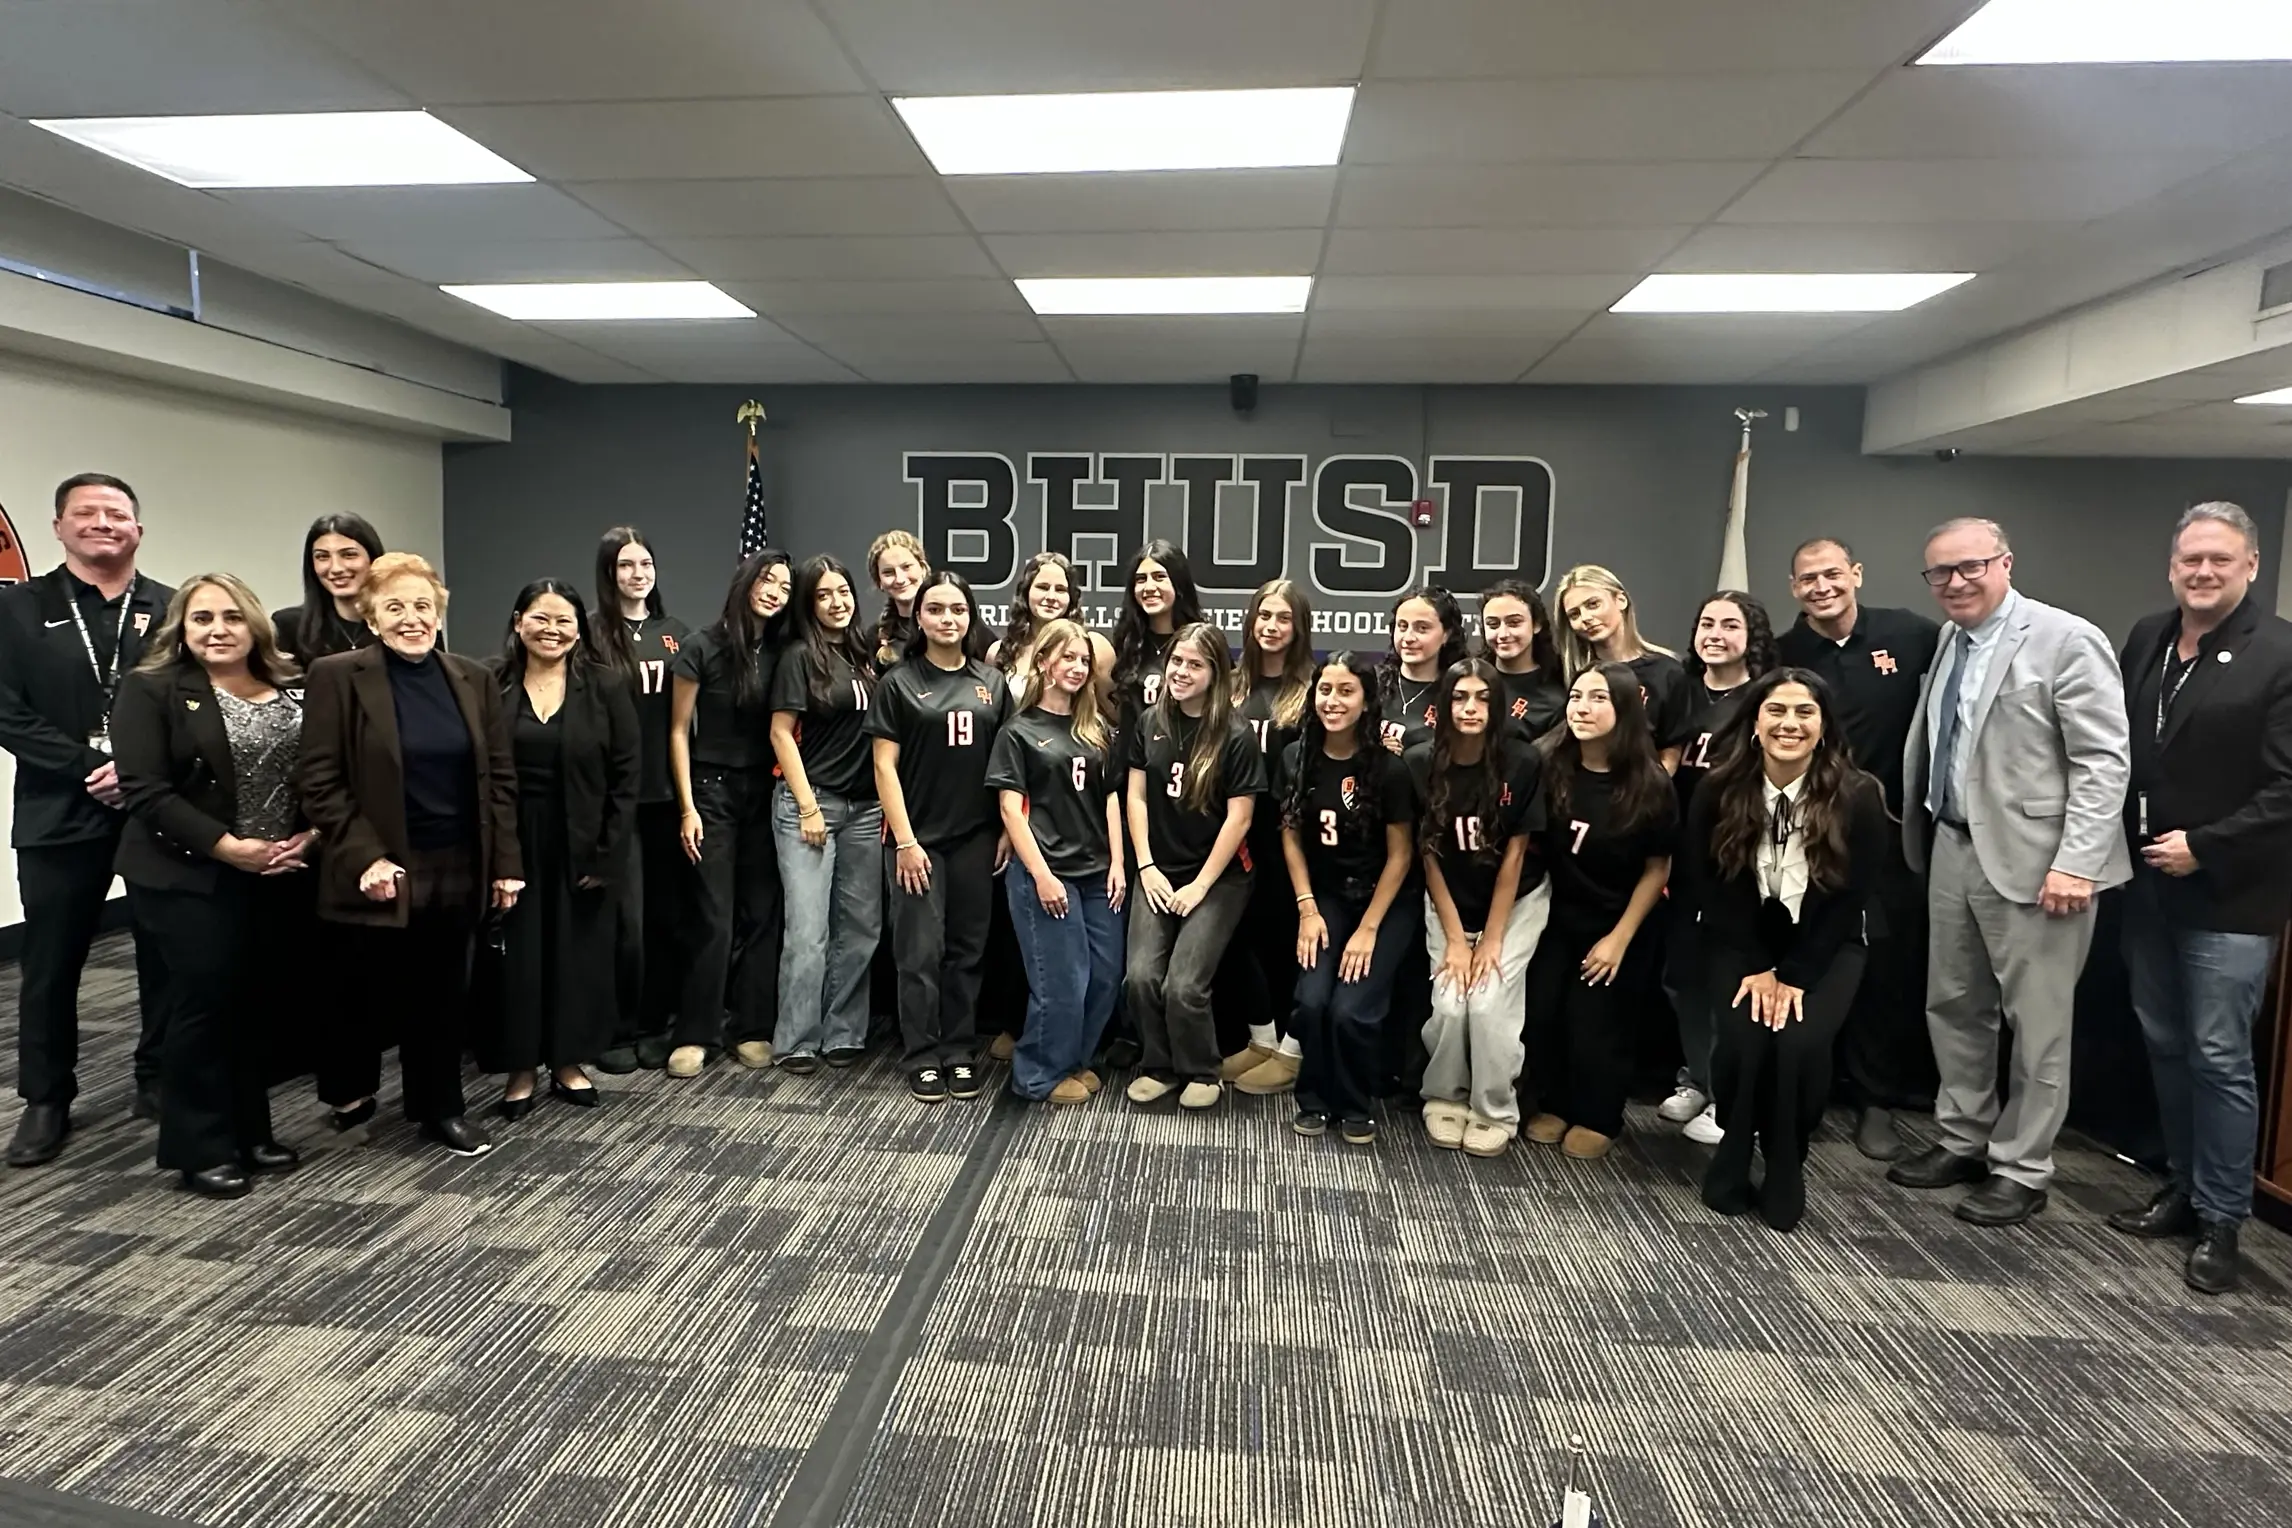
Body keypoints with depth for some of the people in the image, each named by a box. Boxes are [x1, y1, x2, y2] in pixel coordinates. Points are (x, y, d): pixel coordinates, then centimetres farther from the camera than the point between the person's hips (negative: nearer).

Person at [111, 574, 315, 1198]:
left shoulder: (291, 690, 8)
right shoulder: (150, 689, -6)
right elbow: (145, 790, -14)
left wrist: (310, 834, -6)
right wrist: (227, 846, -19)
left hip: (278, 877, 5)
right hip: (190, 877, -5)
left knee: (253, 1002, 11)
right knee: (205, 1001, -1)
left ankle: (250, 1133, 24)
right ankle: (199, 1149, 13)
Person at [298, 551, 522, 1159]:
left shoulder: (474, 679, 6)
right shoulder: (337, 677, -6)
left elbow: (499, 777, 6)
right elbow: (321, 783, -8)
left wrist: (506, 862, 2)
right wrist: (366, 857, -16)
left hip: (458, 870, 3)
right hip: (382, 871, -3)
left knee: (445, 993, 11)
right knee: (369, 990, 12)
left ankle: (441, 1108, 25)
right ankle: (352, 1086, 37)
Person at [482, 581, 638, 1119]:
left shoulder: (606, 687, -2)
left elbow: (626, 774, -3)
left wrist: (608, 852, -8)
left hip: (582, 847, 0)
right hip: (511, 846, 0)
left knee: (578, 954, 9)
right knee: (517, 957, 6)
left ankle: (568, 1063, 25)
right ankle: (520, 1069, 20)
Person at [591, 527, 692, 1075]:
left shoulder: (677, 634, 11)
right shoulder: (592, 635, -1)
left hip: (667, 793, 4)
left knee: (668, 913, 8)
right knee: (624, 916, -1)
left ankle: (655, 1025, 21)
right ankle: (617, 1031, 14)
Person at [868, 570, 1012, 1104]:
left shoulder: (992, 681, 8)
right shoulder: (899, 683, -1)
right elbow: (885, 766, -4)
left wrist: (1009, 829, 3)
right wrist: (904, 840, -10)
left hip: (977, 838, 3)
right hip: (918, 837, -3)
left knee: (967, 949, 9)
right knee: (921, 952, 2)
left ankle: (961, 1053, 20)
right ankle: (924, 1058, 14)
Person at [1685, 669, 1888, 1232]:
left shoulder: (1858, 795, -13)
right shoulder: (1719, 790, -10)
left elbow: (1850, 897, -10)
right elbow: (1704, 885, -6)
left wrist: (1794, 975, -15)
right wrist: (1758, 967, -13)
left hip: (1824, 947, 0)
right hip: (1740, 943, 1)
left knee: (1801, 1043, -26)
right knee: (1742, 1038, -24)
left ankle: (1785, 1176, -1)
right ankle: (1731, 1164, 3)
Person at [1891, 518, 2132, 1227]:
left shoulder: (2067, 640, -11)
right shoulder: (1950, 641, 10)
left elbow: (2104, 761, -15)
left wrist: (2076, 863, -20)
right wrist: (1919, 831, 10)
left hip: (2033, 858, -7)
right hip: (1954, 849, 7)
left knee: (2037, 1023, 6)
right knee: (1953, 1005, 16)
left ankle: (2022, 1171, 19)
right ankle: (1965, 1140, 32)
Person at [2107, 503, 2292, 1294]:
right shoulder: (2145, 641, 8)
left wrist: (2204, 846, -17)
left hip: (2228, 893, -6)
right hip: (2149, 884, 6)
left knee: (2218, 1058, 1)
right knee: (2165, 1046, 15)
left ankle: (2221, 1219, 15)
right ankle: (2184, 1184, 30)